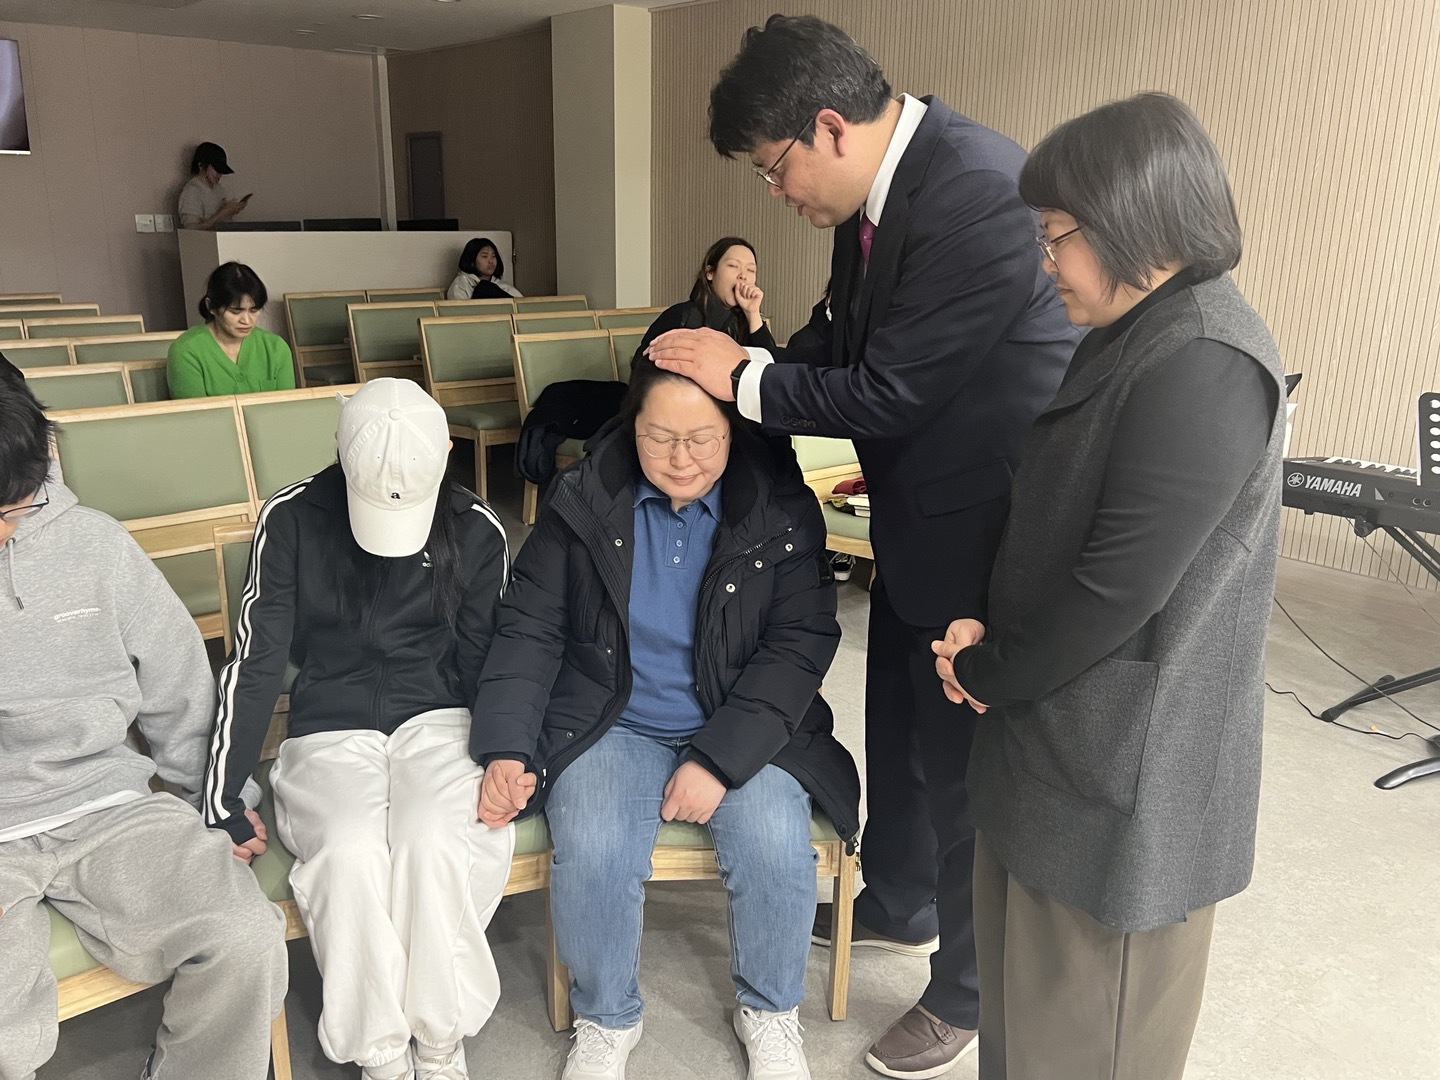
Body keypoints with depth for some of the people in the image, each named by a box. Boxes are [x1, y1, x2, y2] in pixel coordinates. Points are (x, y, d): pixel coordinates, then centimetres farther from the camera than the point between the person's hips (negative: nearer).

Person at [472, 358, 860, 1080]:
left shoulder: (782, 508, -5)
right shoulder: (582, 501, -2)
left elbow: (800, 644, -9)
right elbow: (529, 627, 0)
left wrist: (719, 759, -18)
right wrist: (506, 748, -13)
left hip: (742, 729, 0)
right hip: (611, 725, 1)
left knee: (777, 851, -24)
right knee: (591, 858, -25)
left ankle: (770, 1012, 9)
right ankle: (606, 1020, 7)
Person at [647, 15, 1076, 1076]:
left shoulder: (978, 192, -27)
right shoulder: (881, 187, 2)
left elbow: (889, 392, -26)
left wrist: (747, 379, -14)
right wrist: (745, 364, -3)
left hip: (987, 522, -9)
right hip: (919, 510, 9)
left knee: (967, 756, 6)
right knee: (898, 723, 23)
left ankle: (970, 992, 31)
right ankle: (898, 904, 48)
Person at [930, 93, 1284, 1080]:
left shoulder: (1203, 369, -23)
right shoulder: (1141, 340, 9)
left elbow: (1119, 590, -25)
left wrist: (986, 672, -9)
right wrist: (989, 635, -1)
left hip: (1123, 777, -9)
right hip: (1069, 741, 9)